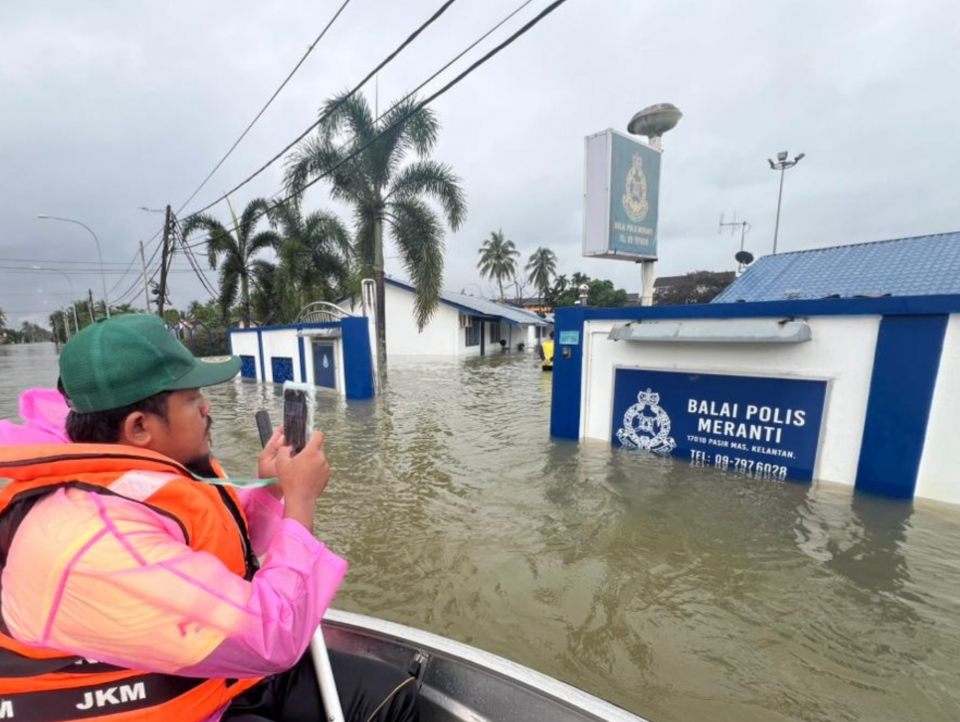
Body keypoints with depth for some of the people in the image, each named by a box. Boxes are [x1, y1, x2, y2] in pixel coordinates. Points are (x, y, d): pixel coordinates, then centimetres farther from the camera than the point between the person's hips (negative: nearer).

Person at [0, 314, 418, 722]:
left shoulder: (143, 476, -3)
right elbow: (272, 638, -30)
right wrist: (300, 499, -22)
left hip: (225, 674, 7)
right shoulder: (97, 541, -32)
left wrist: (270, 490, -4)